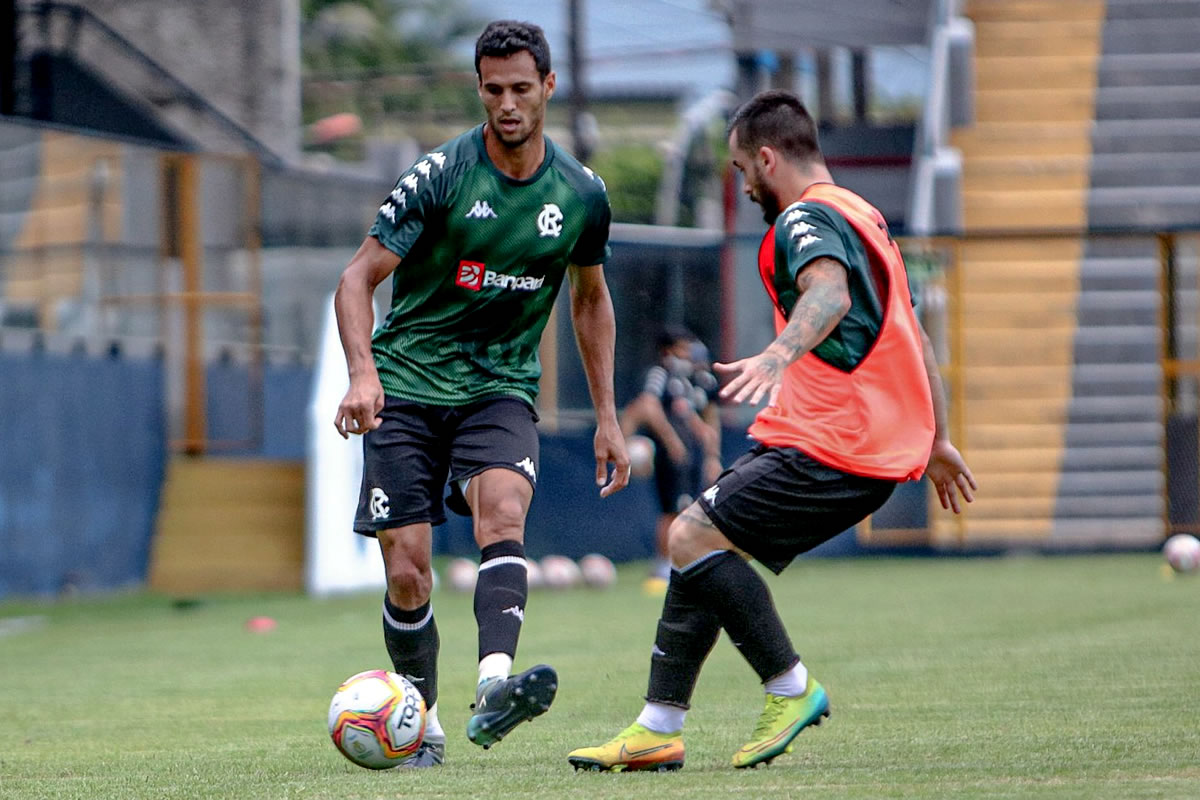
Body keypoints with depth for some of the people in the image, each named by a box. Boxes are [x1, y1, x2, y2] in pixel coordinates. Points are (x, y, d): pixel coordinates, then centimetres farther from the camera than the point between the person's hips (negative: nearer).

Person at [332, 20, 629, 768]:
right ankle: (423, 726, 14)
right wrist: (363, 372, -27)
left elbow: (591, 299, 17)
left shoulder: (582, 194, 1)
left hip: (501, 385, 1)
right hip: (409, 385, -1)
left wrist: (608, 417, 15)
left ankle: (494, 689, -44)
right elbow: (359, 278, -10)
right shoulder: (442, 174, -11)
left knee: (503, 511, -29)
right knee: (407, 572, -6)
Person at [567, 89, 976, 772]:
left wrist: (778, 354, -49)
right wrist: (937, 442, 35)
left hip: (833, 450, -10)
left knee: (694, 539, -14)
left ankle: (791, 688, -7)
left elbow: (830, 293, -31)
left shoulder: (806, 219, -8)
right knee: (702, 543, 10)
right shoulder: (863, 217, 24)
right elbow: (914, 336, 30)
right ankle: (658, 729, 10)